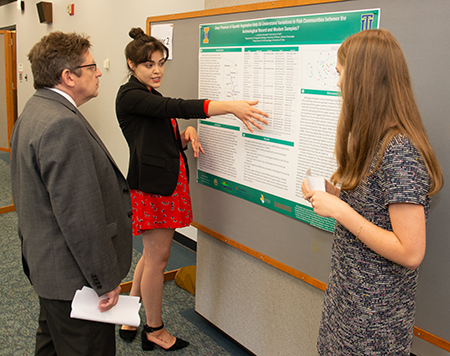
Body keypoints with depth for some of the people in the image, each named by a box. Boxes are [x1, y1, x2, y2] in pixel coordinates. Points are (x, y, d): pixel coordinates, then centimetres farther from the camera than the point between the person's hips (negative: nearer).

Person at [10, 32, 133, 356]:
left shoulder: (34, 111, 9)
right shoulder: (64, 125, -26)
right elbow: (81, 216, -28)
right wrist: (107, 281, -19)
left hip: (46, 264, 11)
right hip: (74, 278, -11)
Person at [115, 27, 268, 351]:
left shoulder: (152, 97, 18)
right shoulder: (130, 95, -11)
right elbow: (176, 107, -26)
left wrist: (186, 136, -4)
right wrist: (232, 107, -33)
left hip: (169, 182, 9)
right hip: (151, 185, -9)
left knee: (153, 254, 16)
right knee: (158, 257, 1)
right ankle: (155, 330, 19)